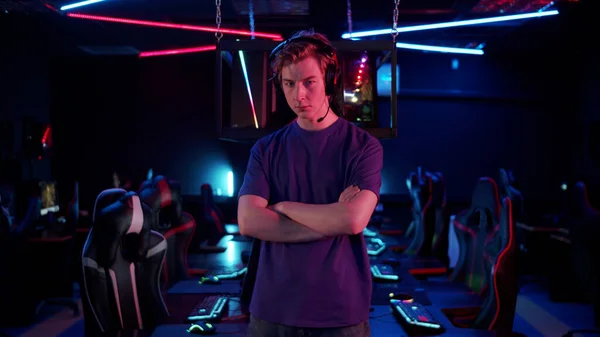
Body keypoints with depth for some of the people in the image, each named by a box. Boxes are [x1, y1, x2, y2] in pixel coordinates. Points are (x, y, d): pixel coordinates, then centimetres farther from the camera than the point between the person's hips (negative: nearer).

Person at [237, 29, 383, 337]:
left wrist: (283, 207, -7)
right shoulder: (266, 149, 4)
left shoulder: (363, 146, -4)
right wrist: (330, 222, -13)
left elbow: (354, 219, -18)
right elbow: (248, 222, -8)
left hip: (341, 311, -2)